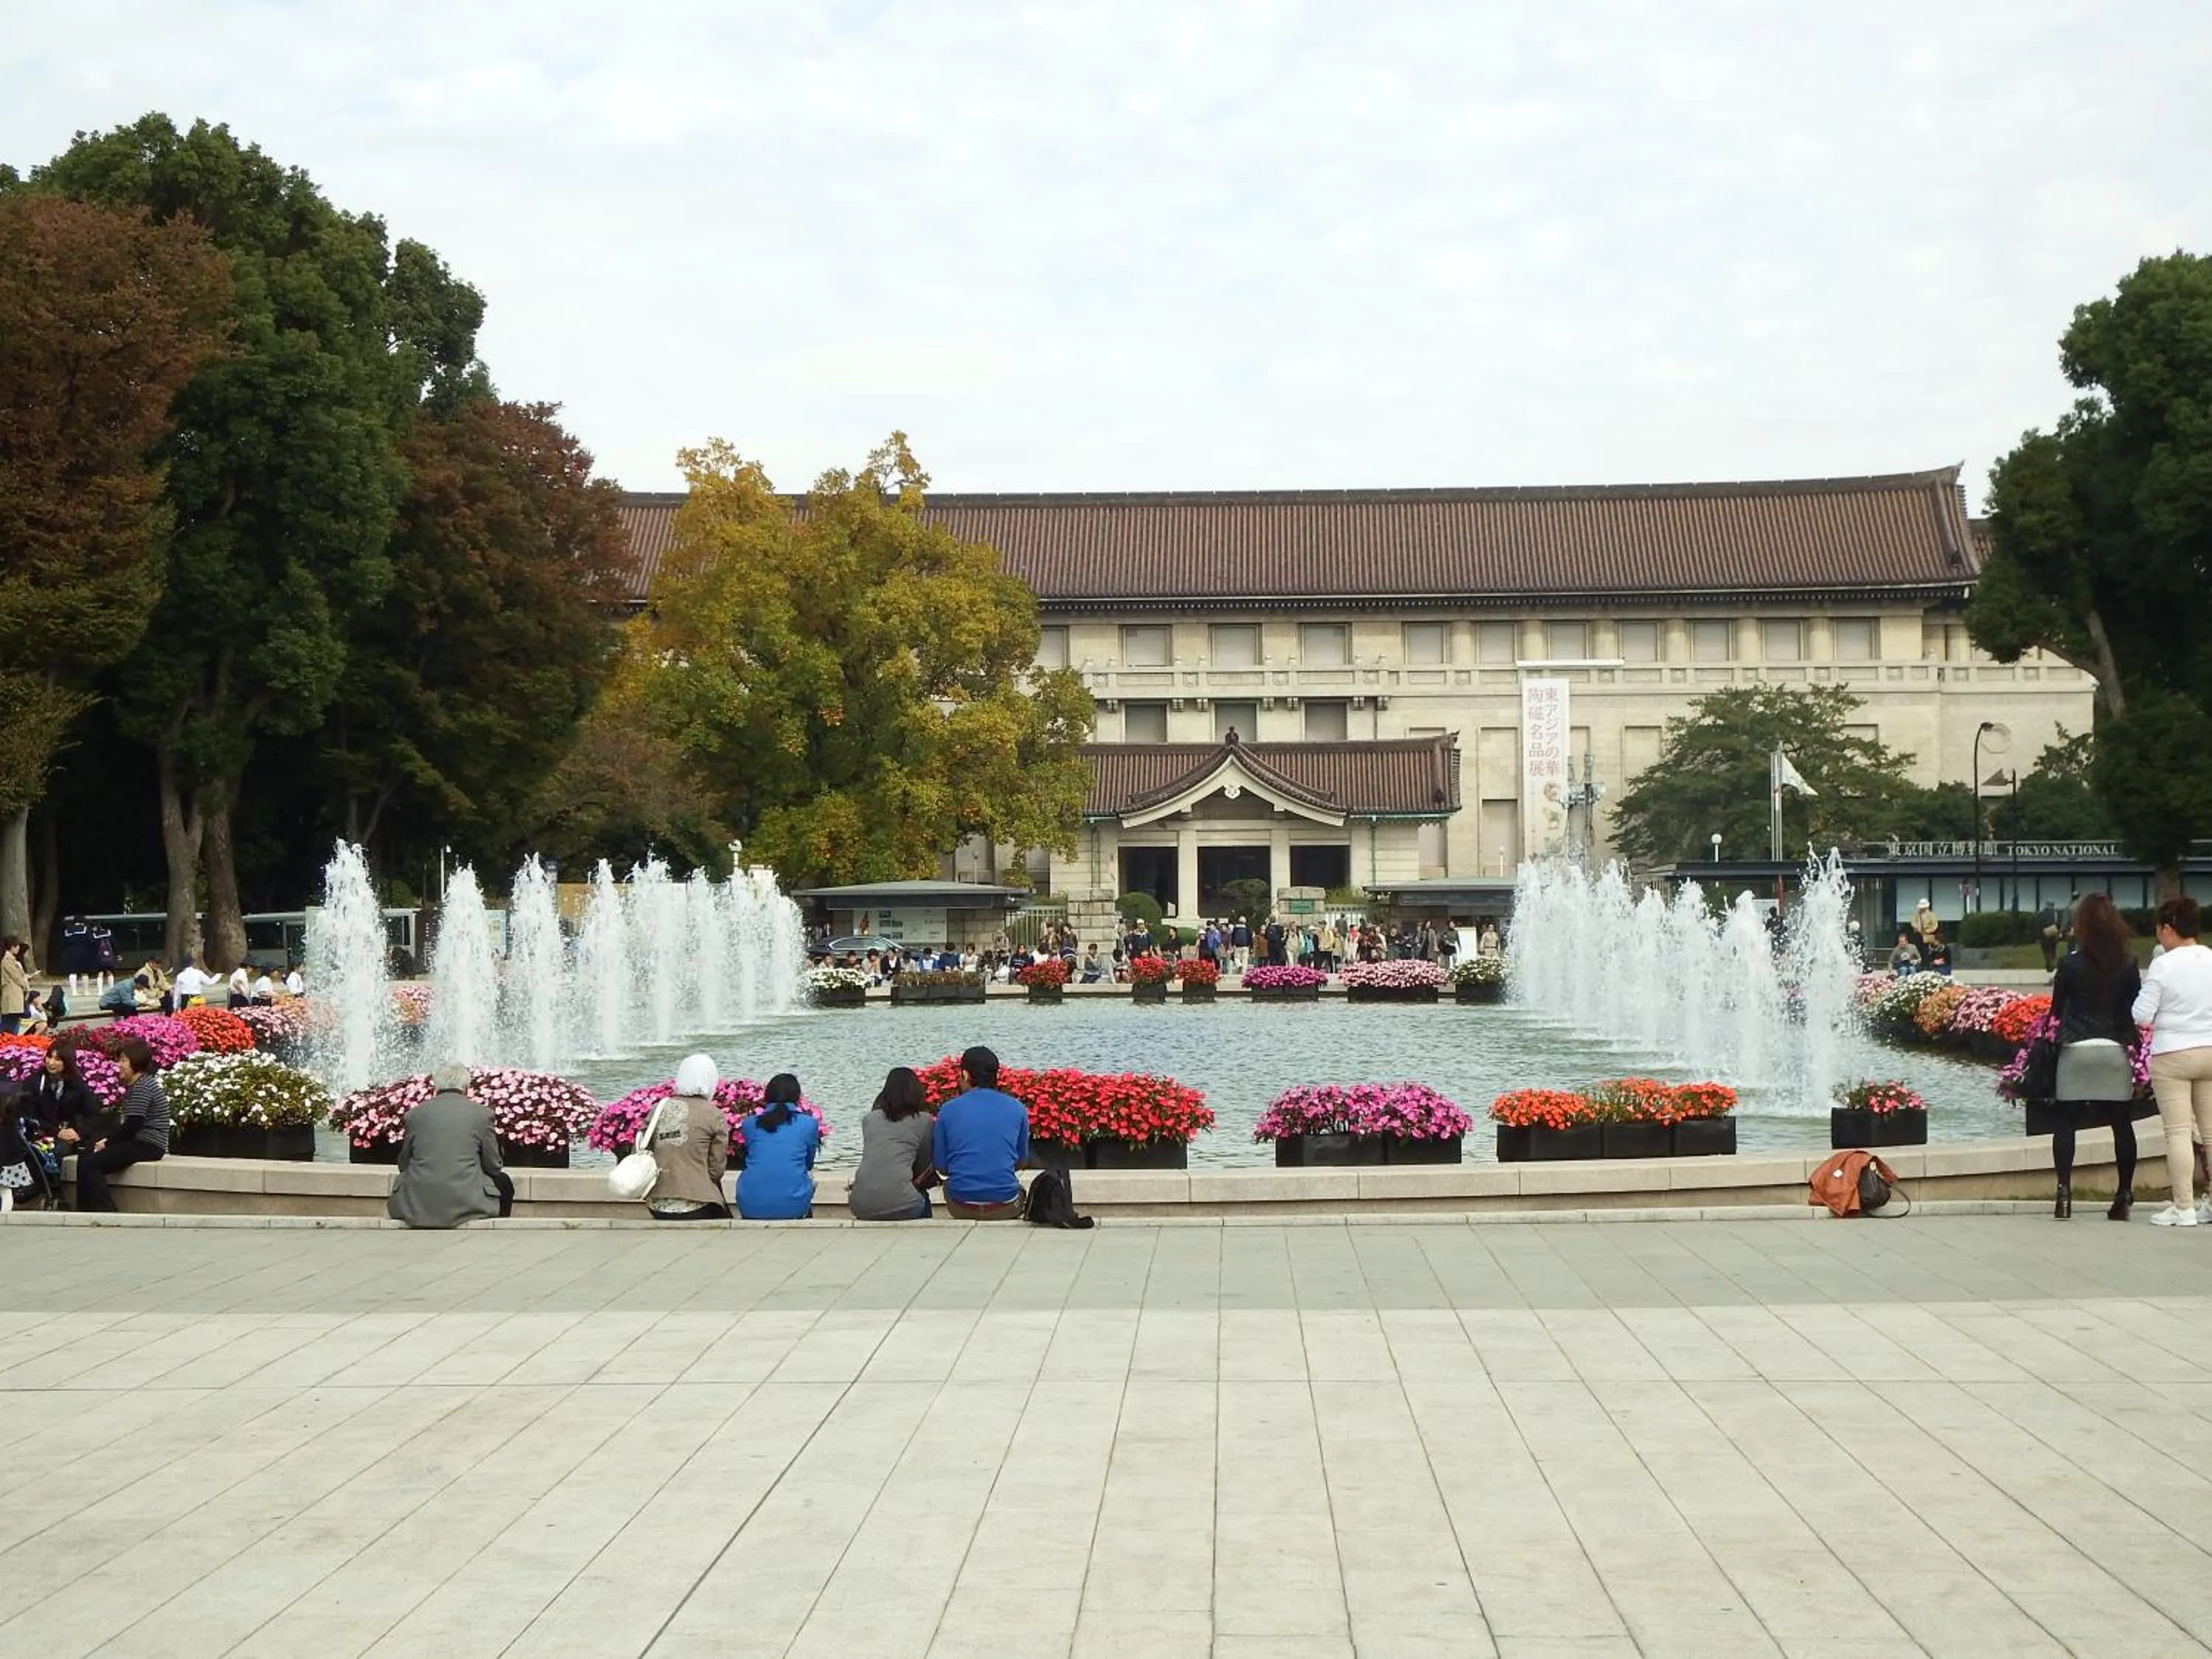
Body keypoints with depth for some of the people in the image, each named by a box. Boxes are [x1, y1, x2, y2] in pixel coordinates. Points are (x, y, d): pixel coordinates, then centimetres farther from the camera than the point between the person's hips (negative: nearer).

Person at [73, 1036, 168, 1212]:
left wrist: (108, 1142, -8)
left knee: (90, 1163, -19)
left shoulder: (143, 1086, -13)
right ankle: (85, 1211, 3)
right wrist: (109, 1140, 5)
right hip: (138, 1142, 11)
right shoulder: (134, 1085, 20)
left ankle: (106, 1212, -19)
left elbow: (132, 1125, -19)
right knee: (84, 1157, 8)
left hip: (148, 1145, -11)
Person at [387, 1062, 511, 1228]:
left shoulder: (415, 1113, 4)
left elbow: (404, 1165, 13)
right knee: (503, 1182, 28)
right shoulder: (482, 1113, 0)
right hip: (465, 1204, -1)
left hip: (418, 1206, 1)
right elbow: (493, 1168, 7)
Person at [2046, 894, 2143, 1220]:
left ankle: (2064, 1194, -3)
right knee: (2122, 1123, 8)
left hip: (2075, 1051, -1)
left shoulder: (2069, 966, -5)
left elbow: (2056, 1010, 2)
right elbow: (2136, 1011, 1)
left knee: (2066, 1122, 5)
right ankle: (2124, 1196, 7)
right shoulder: (2128, 966, -2)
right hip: (2115, 1050, 1)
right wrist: (2129, 1036, 14)